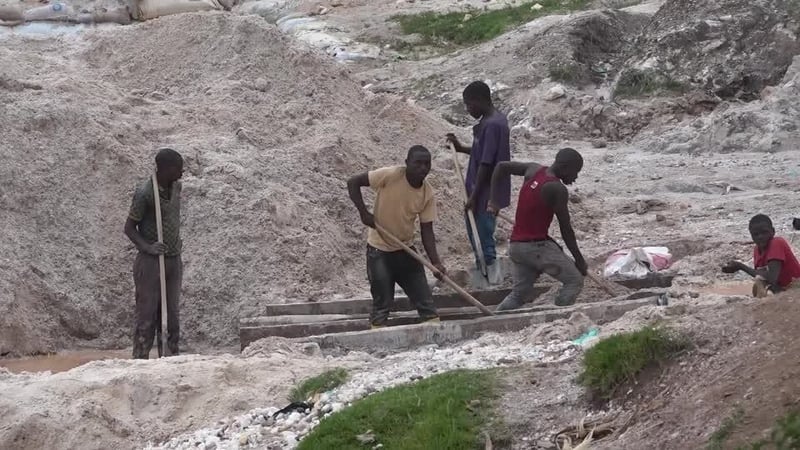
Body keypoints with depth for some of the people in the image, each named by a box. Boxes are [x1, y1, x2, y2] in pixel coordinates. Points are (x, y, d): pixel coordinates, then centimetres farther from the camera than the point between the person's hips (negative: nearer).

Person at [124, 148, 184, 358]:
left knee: (171, 315, 7)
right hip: (150, 262, -6)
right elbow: (129, 227, -9)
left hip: (174, 260, 6)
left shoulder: (176, 186, 4)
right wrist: (147, 247, -23)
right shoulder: (144, 192, -16)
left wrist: (177, 240, 11)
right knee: (147, 317, -5)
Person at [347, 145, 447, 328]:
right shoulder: (390, 176, -19)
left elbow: (427, 231, -5)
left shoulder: (428, 193, -7)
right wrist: (364, 212, -23)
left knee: (425, 301, 2)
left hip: (405, 250, 4)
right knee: (382, 303, -2)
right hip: (379, 250, -4)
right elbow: (353, 183, -15)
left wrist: (436, 263, -15)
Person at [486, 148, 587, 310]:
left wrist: (494, 199, 16)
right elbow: (566, 229, -10)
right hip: (537, 245, -8)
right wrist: (579, 260, -1)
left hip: (516, 245, 8)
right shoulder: (557, 189, -15)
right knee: (574, 281, -3)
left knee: (519, 293, 15)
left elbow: (502, 166, 17)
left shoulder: (534, 170, 7)